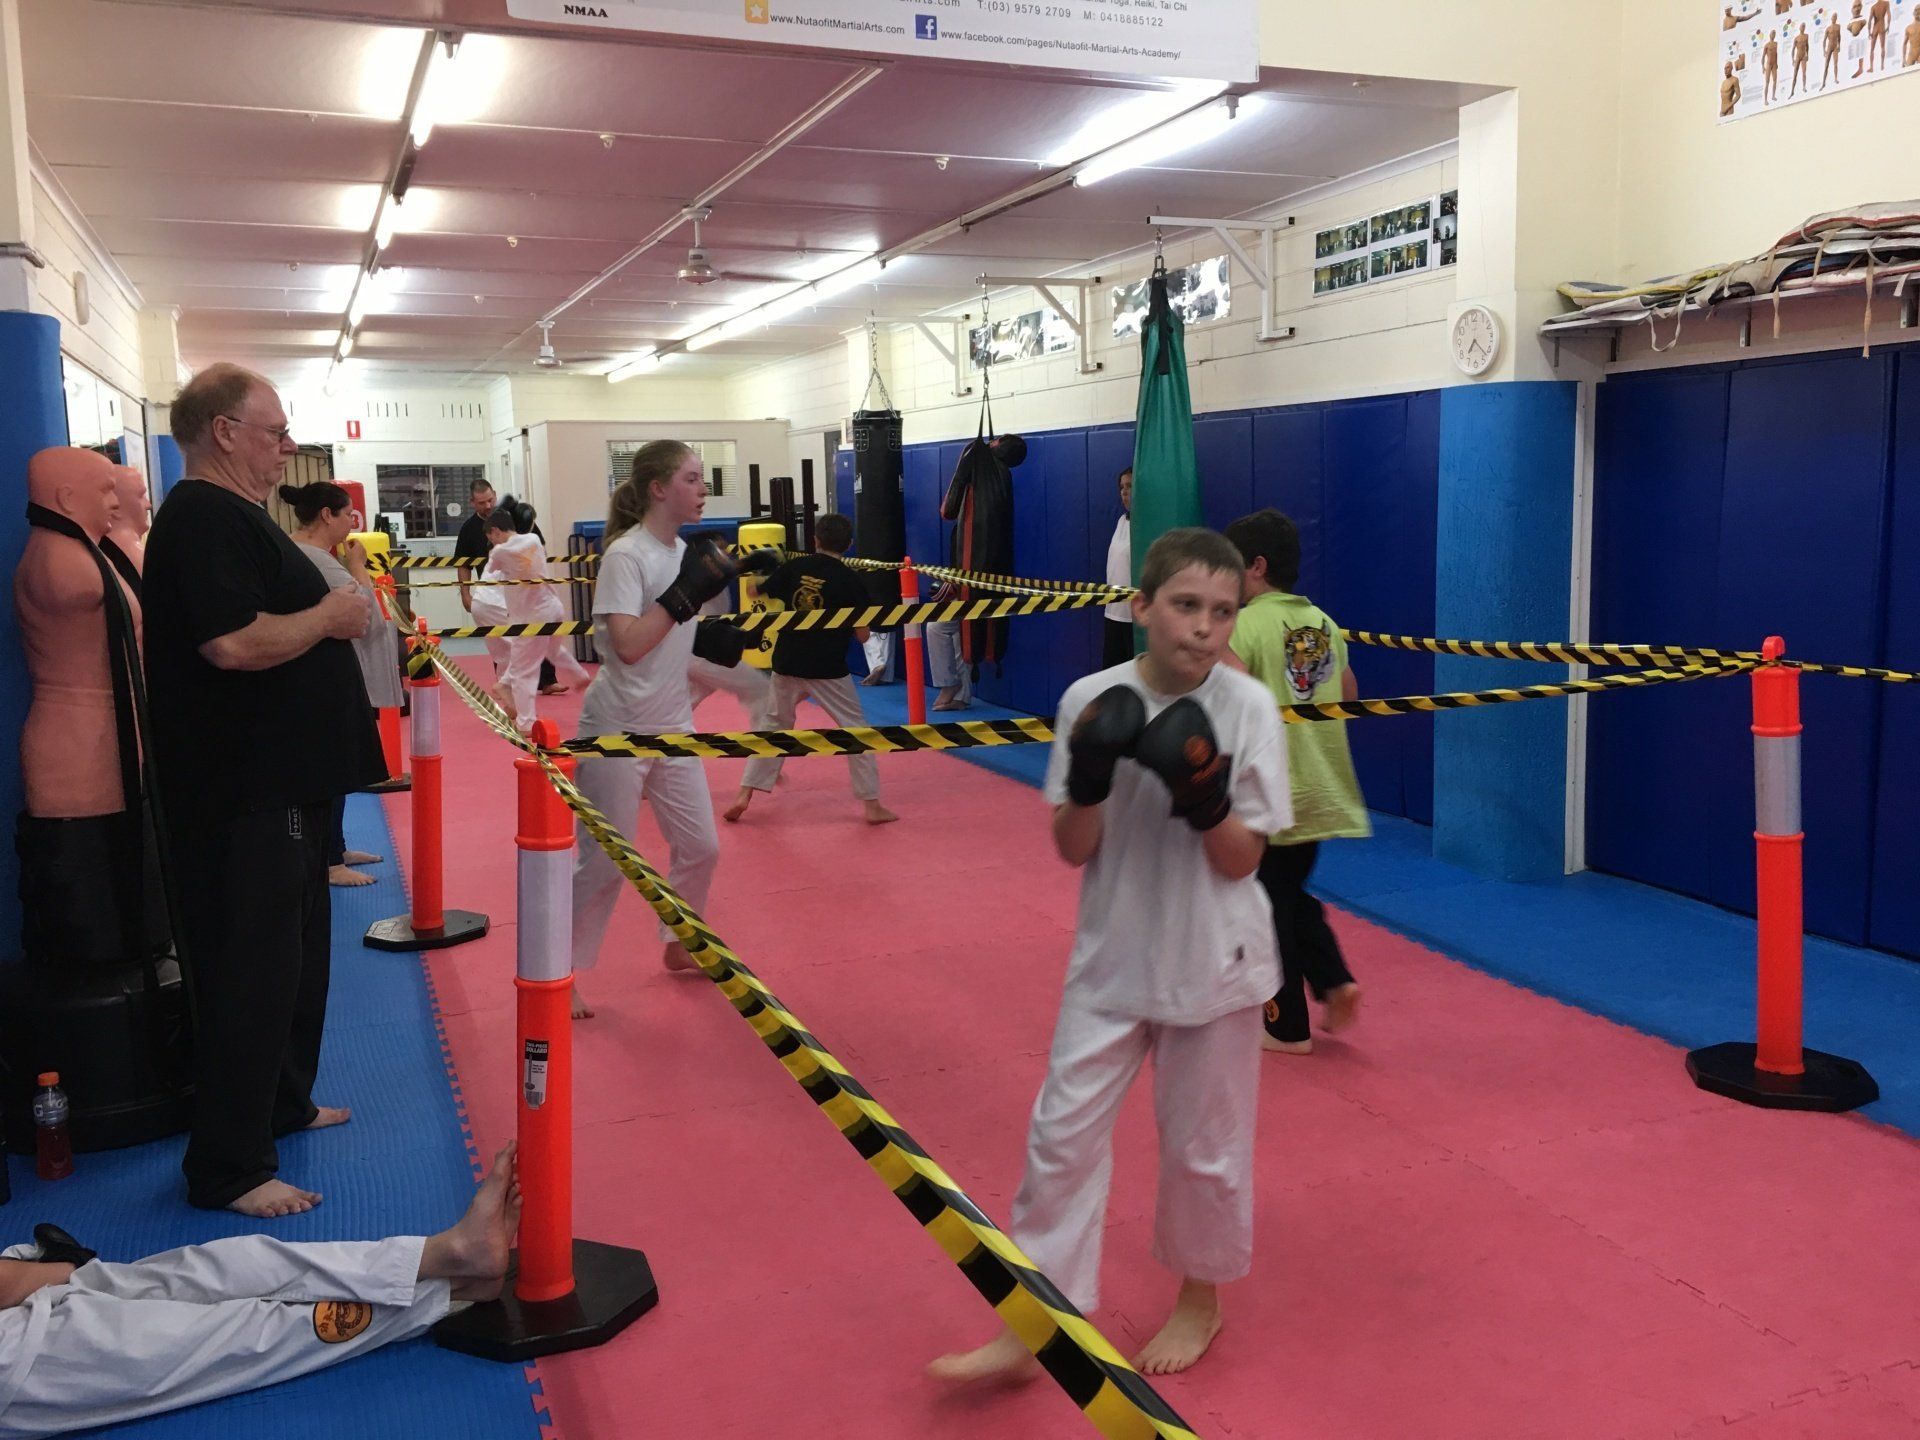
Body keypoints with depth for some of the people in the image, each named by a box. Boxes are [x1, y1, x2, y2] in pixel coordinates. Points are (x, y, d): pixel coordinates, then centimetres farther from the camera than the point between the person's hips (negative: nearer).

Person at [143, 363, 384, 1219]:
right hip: (243, 794, -11)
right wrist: (331, 615, -17)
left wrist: (336, 610, 11)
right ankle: (227, 1170, 6)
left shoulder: (231, 515, 17)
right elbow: (233, 642, -29)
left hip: (281, 781, 11)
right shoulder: (205, 519, -17)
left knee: (296, 950, 21)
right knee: (250, 969, -4)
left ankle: (282, 1105, 36)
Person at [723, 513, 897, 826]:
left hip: (787, 663, 3)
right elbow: (862, 636, -4)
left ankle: (744, 795, 15)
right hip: (828, 670, -3)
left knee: (774, 727, 19)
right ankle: (871, 804, 7)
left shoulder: (793, 567, -1)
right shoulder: (851, 581, -7)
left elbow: (758, 592, 12)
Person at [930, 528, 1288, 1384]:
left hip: (1212, 962, -2)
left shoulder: (1248, 708, -13)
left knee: (1204, 1142, 13)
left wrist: (1204, 795, -29)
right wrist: (1090, 777, -23)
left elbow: (1241, 860, -11)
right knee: (1064, 1132, 5)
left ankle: (1201, 1297, 39)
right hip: (1112, 956, 2)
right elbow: (1072, 850, -5)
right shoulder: (1092, 700, -8)